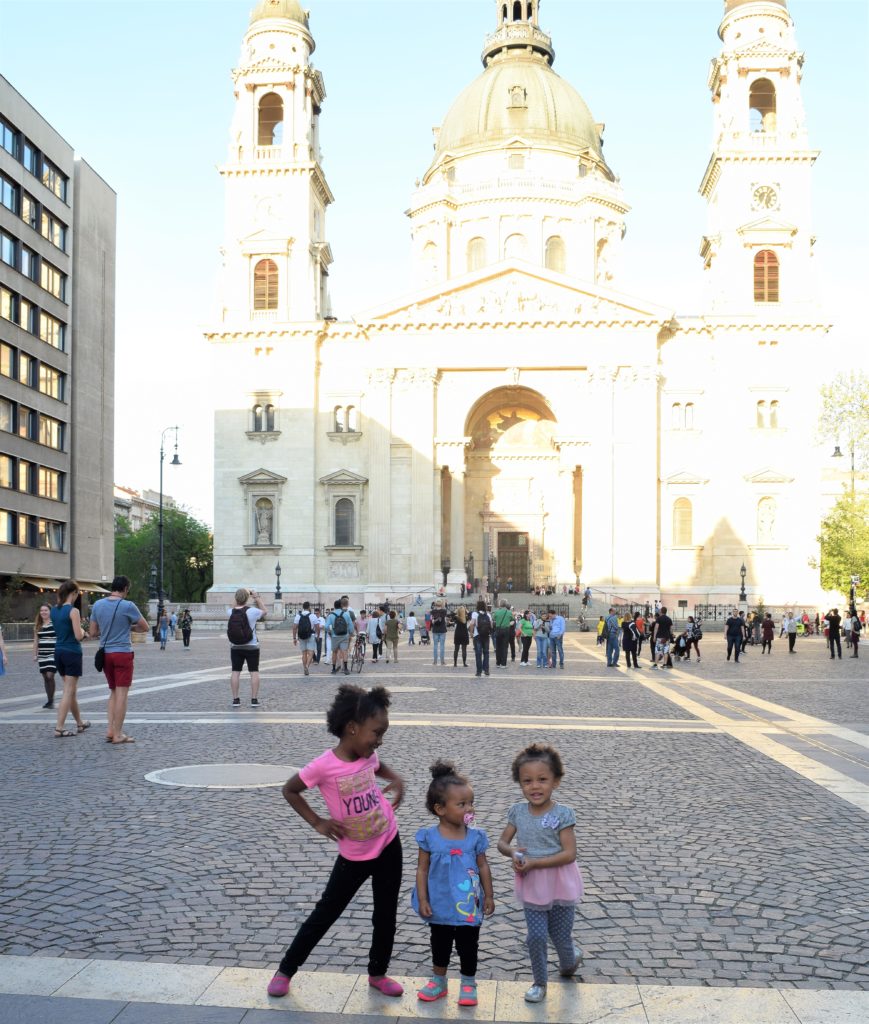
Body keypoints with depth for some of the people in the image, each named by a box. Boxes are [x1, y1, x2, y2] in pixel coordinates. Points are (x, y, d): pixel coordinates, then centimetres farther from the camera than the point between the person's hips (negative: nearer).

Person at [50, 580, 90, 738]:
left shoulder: (54, 611, 7)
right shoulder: (73, 611, -15)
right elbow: (79, 636, -18)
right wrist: (82, 630, 3)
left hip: (59, 652, 8)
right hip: (72, 653, -8)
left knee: (70, 689, 18)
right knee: (69, 692, -2)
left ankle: (80, 723, 31)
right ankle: (59, 728, -6)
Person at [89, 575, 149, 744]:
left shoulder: (98, 605, 5)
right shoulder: (128, 606, -10)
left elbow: (92, 633, 10)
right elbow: (144, 628, -1)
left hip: (105, 653, 6)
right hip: (123, 653, -6)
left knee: (114, 692, 17)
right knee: (122, 693, -1)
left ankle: (110, 730, 10)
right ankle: (117, 735, 0)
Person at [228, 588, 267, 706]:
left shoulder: (230, 612, -7)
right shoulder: (252, 611, -16)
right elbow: (264, 611, 5)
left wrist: (237, 600, 12)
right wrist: (257, 598, 8)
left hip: (236, 648, 3)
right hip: (252, 647, -2)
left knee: (235, 672, 8)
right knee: (254, 672, 4)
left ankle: (235, 699, 7)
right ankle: (254, 699, 3)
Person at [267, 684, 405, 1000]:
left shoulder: (369, 756, -8)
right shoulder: (324, 765, -24)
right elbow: (289, 790, -9)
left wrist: (397, 780, -4)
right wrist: (317, 822, -12)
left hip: (388, 845, 4)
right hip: (354, 855, -4)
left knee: (386, 915, 13)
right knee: (325, 913, 8)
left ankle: (377, 973, 33)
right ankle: (285, 970, 26)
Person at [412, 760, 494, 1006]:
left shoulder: (475, 836, -10)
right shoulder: (429, 837, -15)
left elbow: (483, 867, -1)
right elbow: (422, 869, -9)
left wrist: (489, 896, 2)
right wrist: (422, 900, -10)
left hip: (469, 906, 0)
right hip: (440, 905, 0)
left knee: (468, 946, 14)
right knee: (440, 945, 20)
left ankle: (468, 983, 35)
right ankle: (438, 981, 41)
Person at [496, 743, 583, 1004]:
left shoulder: (562, 814, -17)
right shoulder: (518, 812, -4)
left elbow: (569, 853, -19)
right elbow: (502, 842, 5)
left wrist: (533, 862, -24)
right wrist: (512, 852, -19)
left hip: (559, 884, -2)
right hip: (532, 886, 3)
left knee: (561, 937, 12)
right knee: (536, 936, 2)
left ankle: (570, 960, 46)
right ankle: (539, 982, 25)